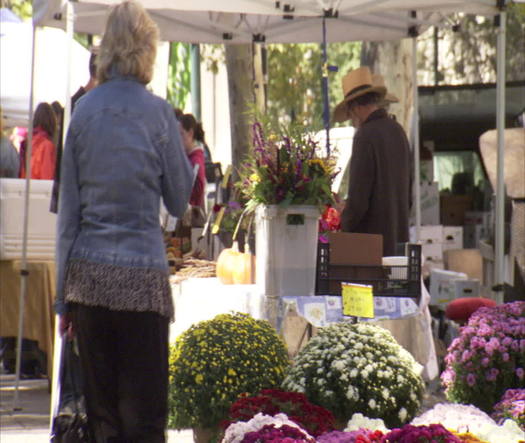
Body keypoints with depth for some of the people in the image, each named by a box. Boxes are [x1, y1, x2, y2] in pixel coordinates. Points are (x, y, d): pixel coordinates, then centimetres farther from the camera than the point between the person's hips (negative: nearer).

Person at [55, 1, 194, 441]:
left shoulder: (83, 111, 4)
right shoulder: (157, 112, -4)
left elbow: (68, 208, 7)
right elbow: (179, 200, 5)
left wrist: (63, 293, 11)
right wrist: (186, 153, 20)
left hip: (87, 276, 3)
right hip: (141, 276, -3)